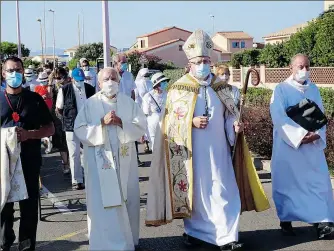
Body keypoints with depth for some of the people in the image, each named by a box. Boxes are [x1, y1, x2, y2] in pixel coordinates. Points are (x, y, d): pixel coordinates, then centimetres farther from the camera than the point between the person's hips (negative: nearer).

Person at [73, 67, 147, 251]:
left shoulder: (128, 102, 6)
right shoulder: (91, 104, 0)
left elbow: (141, 126, -1)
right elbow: (80, 130, -7)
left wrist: (121, 123, -15)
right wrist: (102, 122, -17)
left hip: (124, 159, 3)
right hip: (100, 160, -2)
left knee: (126, 200, 9)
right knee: (104, 202, -3)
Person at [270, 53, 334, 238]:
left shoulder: (314, 89, 11)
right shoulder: (281, 89, -4)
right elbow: (279, 118, -14)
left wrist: (317, 134, -11)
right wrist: (300, 134, -19)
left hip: (312, 146, 4)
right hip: (288, 145, -4)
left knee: (318, 180, -1)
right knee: (287, 182, 2)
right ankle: (286, 220, 13)